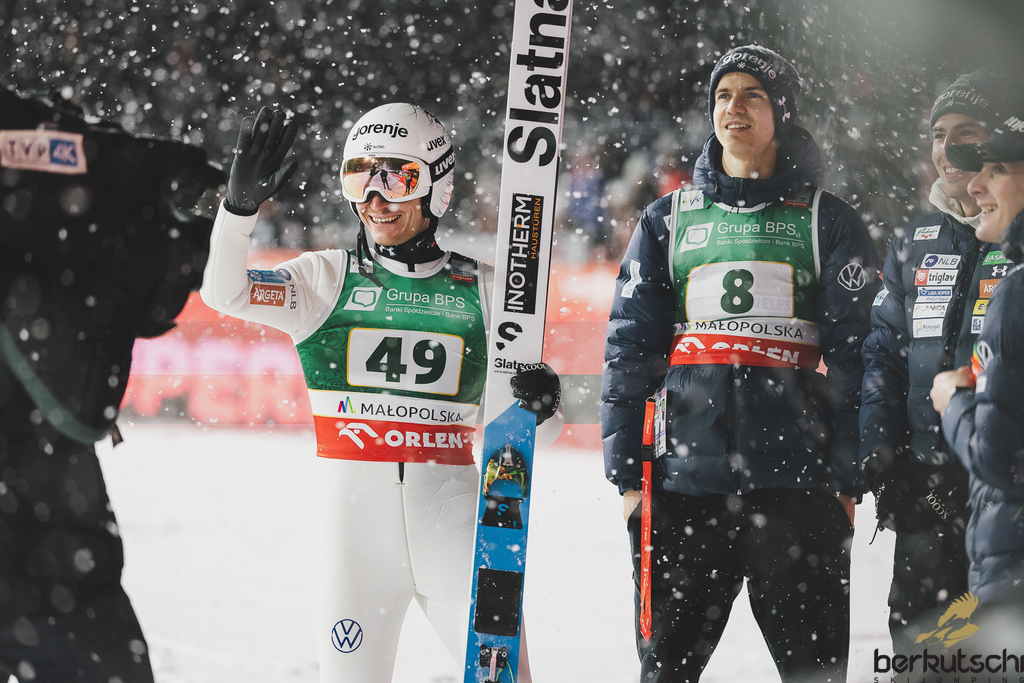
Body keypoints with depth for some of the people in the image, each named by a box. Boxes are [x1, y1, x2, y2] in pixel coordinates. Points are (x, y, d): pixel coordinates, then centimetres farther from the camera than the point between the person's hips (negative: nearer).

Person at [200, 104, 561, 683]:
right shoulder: (328, 278, 7)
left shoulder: (480, 290, 9)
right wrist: (242, 201, -25)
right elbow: (225, 293, -10)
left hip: (454, 523, 0)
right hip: (356, 521, 0)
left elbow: (535, 436, 12)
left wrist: (541, 404, -12)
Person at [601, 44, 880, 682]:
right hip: (686, 478, 2)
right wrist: (626, 473, 2)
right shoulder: (669, 220, 14)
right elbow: (629, 347, 10)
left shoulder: (828, 222, 8)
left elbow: (856, 355, 2)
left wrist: (848, 481, -7)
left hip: (795, 479, -2)